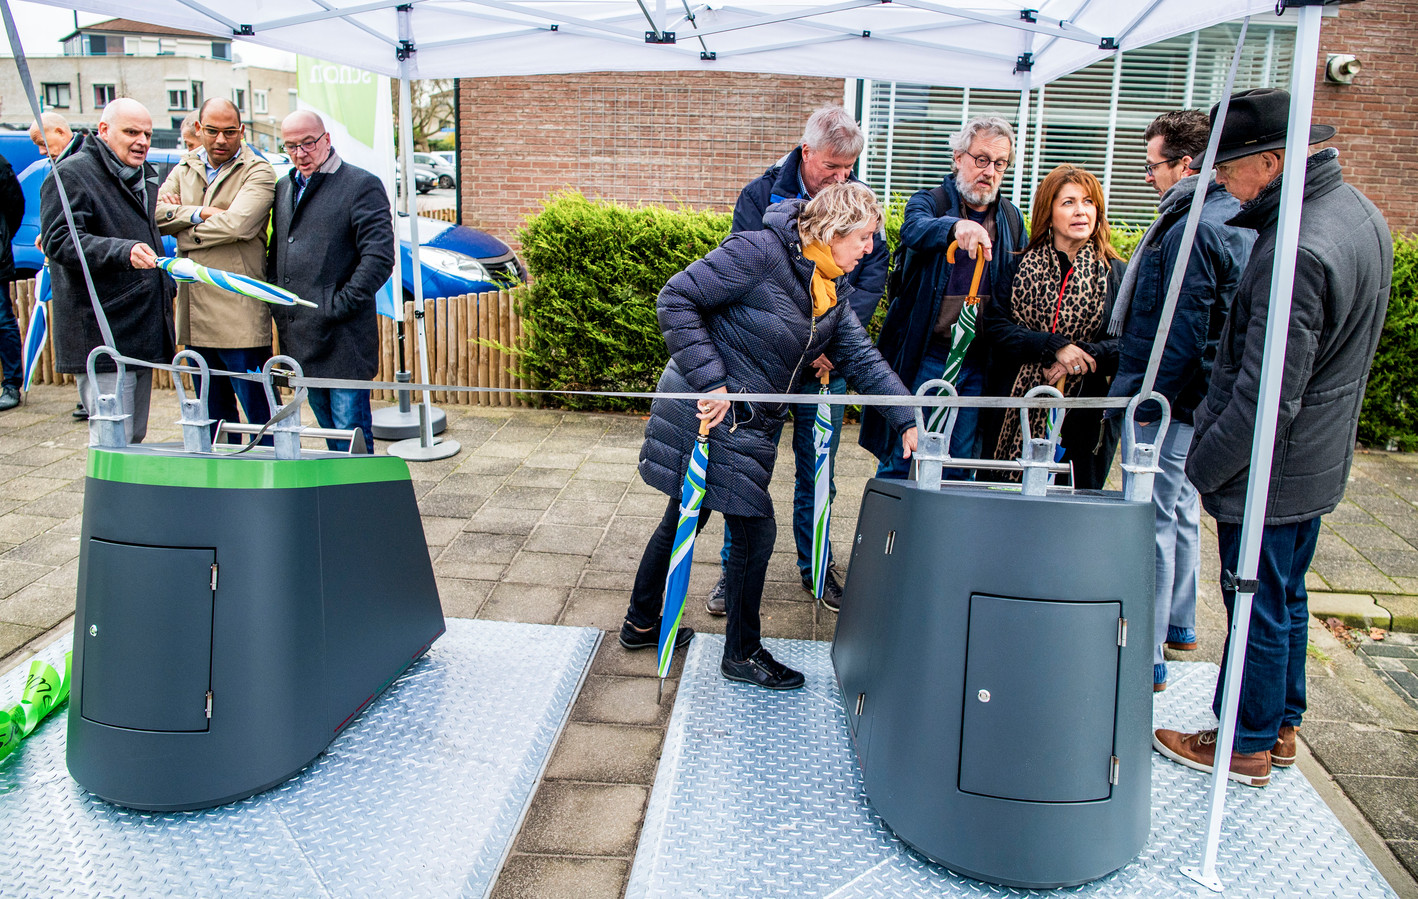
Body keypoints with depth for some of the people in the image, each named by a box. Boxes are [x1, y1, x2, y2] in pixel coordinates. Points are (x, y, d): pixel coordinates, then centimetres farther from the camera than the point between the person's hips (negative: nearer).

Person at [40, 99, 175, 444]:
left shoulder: (146, 176, 20)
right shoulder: (70, 175, -7)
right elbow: (58, 241, -20)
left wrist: (166, 282, 25)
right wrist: (123, 252, -33)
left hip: (143, 333, 8)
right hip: (101, 334, -8)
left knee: (135, 437, 13)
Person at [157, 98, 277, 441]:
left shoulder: (258, 172, -4)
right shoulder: (185, 169, 16)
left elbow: (237, 224, -19)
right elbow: (155, 213, 2)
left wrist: (186, 232, -6)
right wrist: (199, 213, -12)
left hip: (240, 317, -6)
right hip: (196, 315, 7)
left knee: (260, 413, -4)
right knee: (213, 415, 16)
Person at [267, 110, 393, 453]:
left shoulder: (362, 186, -6)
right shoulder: (284, 188, 17)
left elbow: (379, 257, -15)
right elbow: (275, 250, 27)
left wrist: (339, 306, -17)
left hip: (342, 337, -7)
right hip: (300, 337, 7)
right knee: (329, 430, 17)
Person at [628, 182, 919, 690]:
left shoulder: (833, 292, 8)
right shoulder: (760, 253, -19)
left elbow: (861, 358, 8)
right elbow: (677, 299, -19)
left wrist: (908, 419, -3)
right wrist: (710, 380, -22)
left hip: (751, 424, 9)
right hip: (710, 414, -9)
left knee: (684, 520, 19)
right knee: (755, 531, -3)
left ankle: (640, 624, 37)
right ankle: (742, 655, 15)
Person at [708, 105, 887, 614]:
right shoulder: (761, 195, -7)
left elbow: (873, 275, -3)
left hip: (827, 365, 3)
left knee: (818, 473, 12)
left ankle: (815, 567, 29)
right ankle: (735, 568, 22)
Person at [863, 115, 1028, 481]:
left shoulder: (1012, 220, 13)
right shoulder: (930, 202, 0)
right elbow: (913, 229, -25)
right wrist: (956, 226, -47)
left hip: (979, 367, 4)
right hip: (924, 358, -4)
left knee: (960, 470, 7)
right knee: (901, 461, 0)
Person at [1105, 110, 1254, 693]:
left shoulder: (1191, 229, -19)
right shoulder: (1238, 221, 13)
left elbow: (1178, 331, -23)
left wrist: (1145, 404, -18)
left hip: (1166, 403, -11)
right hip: (1197, 399, 11)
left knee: (1151, 521, -5)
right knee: (1182, 512, 20)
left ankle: (1145, 660, 3)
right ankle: (1178, 626, 35)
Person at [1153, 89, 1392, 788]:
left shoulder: (1297, 250, -28)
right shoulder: (1359, 211, 5)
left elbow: (1266, 394, -27)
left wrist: (1202, 468, -17)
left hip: (1270, 469, -10)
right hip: (1320, 460, 10)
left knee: (1260, 607, 6)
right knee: (1287, 598, 21)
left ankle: (1248, 746, 23)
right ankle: (1281, 725, 37)